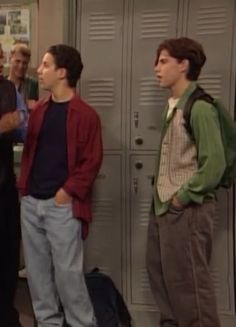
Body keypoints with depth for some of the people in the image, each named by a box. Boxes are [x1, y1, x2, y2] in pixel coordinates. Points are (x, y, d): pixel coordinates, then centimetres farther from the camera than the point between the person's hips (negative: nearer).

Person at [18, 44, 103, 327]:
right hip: (31, 202, 7)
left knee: (67, 271, -1)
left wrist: (67, 192, -13)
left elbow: (91, 161, -10)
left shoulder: (85, 114, -8)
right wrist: (24, 185, 7)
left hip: (62, 204, -6)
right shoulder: (39, 111, 12)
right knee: (37, 269, 13)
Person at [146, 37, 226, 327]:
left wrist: (181, 198, -13)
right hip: (162, 207, 9)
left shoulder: (199, 108, -15)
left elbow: (214, 165, -20)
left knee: (188, 283, 1)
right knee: (160, 276, 19)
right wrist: (161, 196, 10)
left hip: (187, 210, -9)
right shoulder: (173, 106, 11)